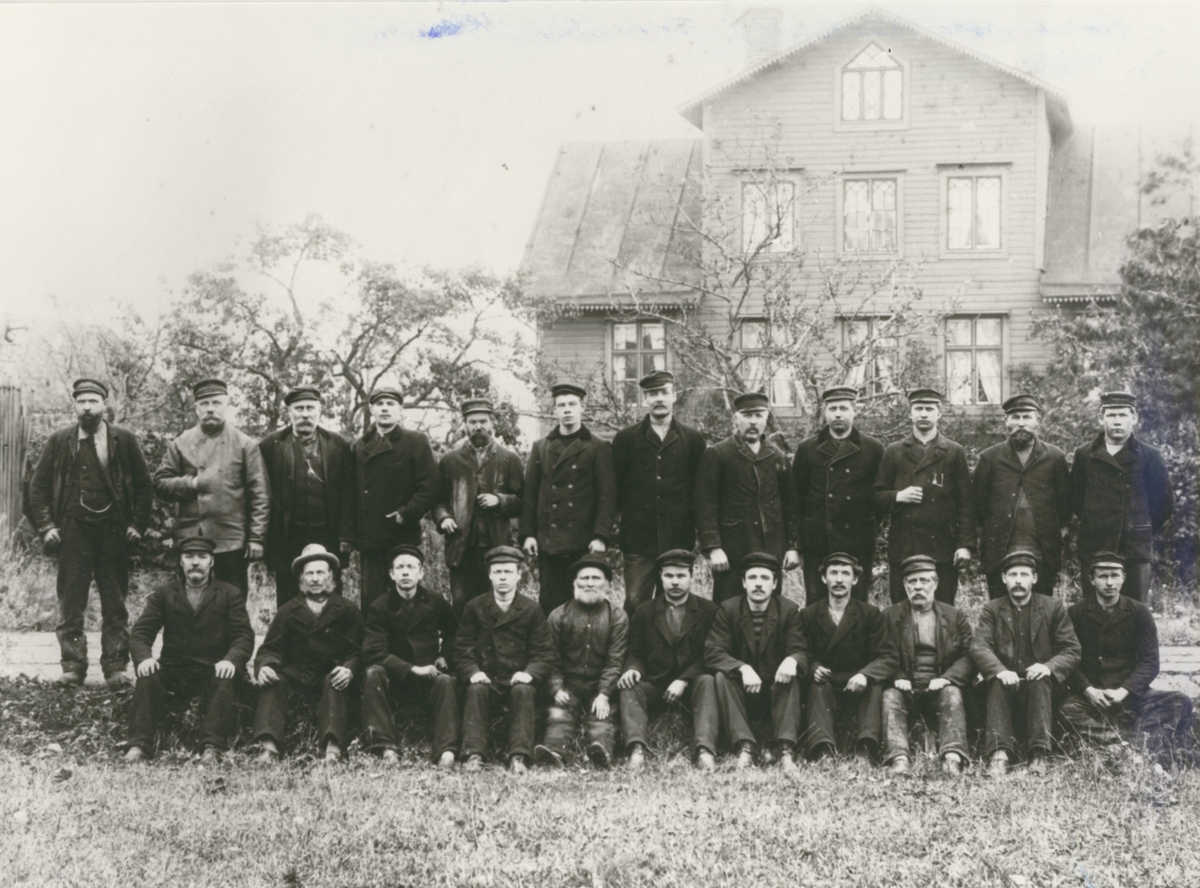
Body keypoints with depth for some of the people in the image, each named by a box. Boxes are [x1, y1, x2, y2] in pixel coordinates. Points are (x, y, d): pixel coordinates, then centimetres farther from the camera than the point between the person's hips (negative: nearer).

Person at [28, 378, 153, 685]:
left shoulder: (124, 440, 4)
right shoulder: (59, 441, 5)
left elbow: (144, 485, 6)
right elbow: (38, 485, 9)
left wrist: (138, 525, -1)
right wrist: (46, 526, 0)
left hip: (114, 532, 0)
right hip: (73, 531, 0)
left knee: (115, 606, 4)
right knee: (70, 605, 0)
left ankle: (115, 667, 9)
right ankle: (73, 667, 6)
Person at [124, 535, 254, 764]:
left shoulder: (231, 595, 10)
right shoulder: (163, 594, 15)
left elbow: (244, 635, -1)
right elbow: (141, 632, 6)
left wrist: (231, 660, -24)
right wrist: (143, 657, -18)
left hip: (213, 670, -1)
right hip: (173, 670, 2)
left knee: (224, 683, -35)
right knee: (147, 678, -29)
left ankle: (212, 748, -41)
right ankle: (138, 744, -32)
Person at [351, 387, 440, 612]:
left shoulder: (416, 442, 3)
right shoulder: (360, 446, 15)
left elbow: (431, 486, -5)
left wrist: (405, 515, -12)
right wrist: (351, 533, 4)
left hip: (403, 537, -3)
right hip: (369, 540, 3)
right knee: (371, 601, 1)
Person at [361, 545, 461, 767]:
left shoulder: (436, 603, 3)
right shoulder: (380, 607, -4)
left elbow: (454, 635, 23)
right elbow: (374, 652, -15)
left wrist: (445, 657, 4)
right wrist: (412, 669, -22)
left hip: (429, 678, 1)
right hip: (394, 680, -1)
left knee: (446, 681, -30)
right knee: (373, 673, -30)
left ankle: (447, 752, -42)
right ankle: (387, 748, -38)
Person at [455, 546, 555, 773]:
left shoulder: (532, 609, 6)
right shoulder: (474, 608, 8)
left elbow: (544, 653, 2)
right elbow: (462, 649, 5)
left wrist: (529, 673, -17)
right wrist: (472, 672, -15)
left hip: (519, 679, 0)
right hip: (485, 679, 1)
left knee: (523, 692, -32)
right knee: (475, 691, -31)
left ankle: (518, 756, -36)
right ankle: (474, 754, -34)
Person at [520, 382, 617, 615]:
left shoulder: (599, 448, 5)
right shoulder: (540, 448, 15)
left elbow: (607, 495, -1)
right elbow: (530, 494, 13)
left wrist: (601, 536, -10)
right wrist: (528, 534, 4)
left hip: (584, 543, -3)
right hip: (548, 542, 3)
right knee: (549, 603, 2)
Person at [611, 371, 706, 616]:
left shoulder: (693, 440, 8)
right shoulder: (626, 439, 7)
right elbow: (614, 490, 7)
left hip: (679, 541, 1)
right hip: (638, 542, 0)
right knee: (635, 605, -6)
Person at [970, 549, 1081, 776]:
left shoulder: (1054, 608, 8)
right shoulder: (992, 609, 9)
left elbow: (1072, 651, -1)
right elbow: (978, 646, -6)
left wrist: (1049, 667, -23)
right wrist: (1000, 670, -28)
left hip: (1043, 686, 0)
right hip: (1006, 682, 0)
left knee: (1040, 682, -33)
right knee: (998, 684, -33)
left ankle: (1039, 753, -41)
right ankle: (999, 753, -45)